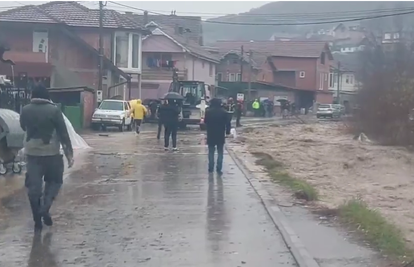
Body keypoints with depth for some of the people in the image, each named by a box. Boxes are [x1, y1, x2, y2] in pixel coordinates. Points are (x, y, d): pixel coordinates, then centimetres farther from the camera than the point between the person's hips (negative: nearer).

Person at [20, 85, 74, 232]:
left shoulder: (25, 110, 1)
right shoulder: (54, 110, -9)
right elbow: (63, 134, -9)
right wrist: (69, 153, -6)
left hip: (31, 152, 2)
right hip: (51, 152, -2)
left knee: (34, 186, 6)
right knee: (54, 181, 17)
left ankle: (37, 221, 7)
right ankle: (45, 206, -5)